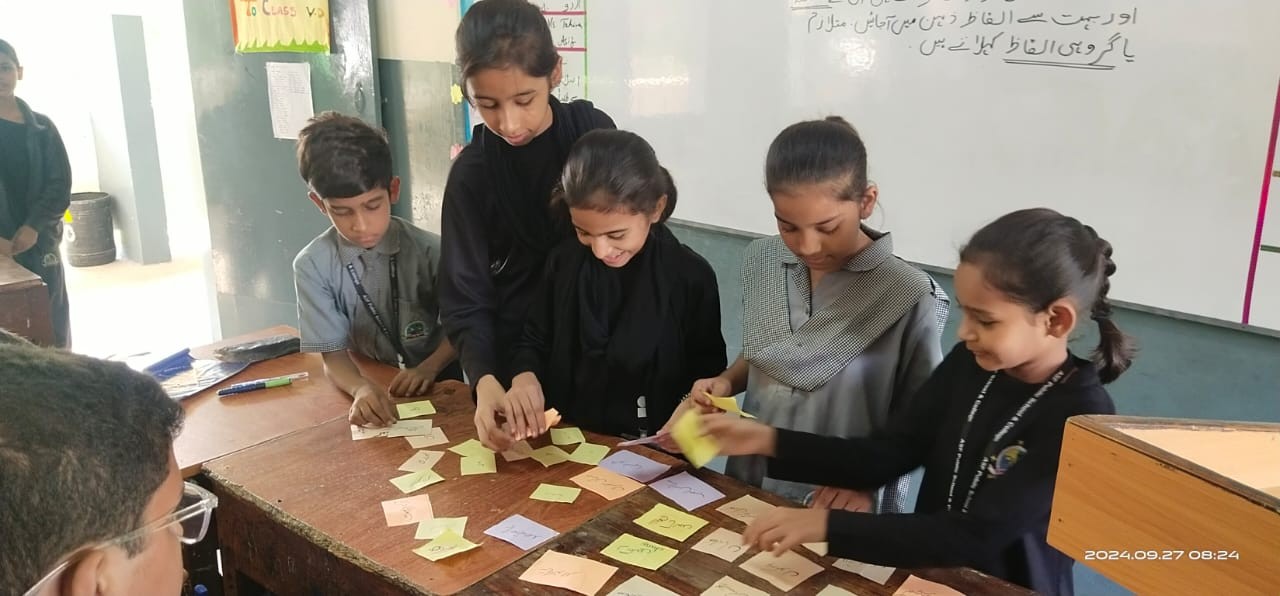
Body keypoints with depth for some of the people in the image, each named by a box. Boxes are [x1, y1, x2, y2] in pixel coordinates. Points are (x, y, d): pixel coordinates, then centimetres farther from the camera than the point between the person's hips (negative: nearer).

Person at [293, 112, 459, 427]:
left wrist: (429, 367, -18)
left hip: (435, 388, -1)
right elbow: (333, 354, -7)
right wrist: (361, 389, -27)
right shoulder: (312, 266, -8)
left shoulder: (428, 250, -9)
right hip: (369, 392, 1)